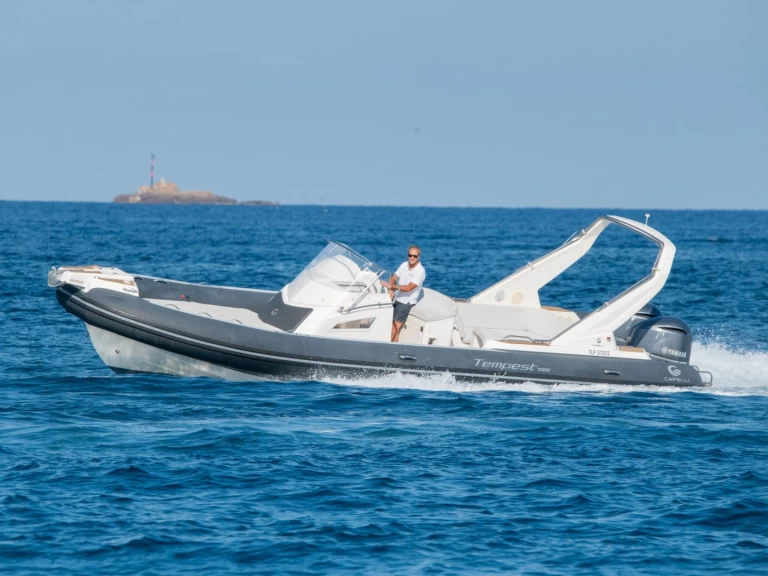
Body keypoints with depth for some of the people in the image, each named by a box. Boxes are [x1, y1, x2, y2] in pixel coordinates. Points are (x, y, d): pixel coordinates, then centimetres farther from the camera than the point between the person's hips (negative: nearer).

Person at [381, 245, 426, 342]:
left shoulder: (420, 271, -15)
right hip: (395, 299, 6)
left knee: (394, 330, -11)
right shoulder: (404, 265, 5)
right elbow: (394, 278, 7)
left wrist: (391, 286, -21)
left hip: (406, 302, -6)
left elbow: (409, 288, -21)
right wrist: (391, 290, -14)